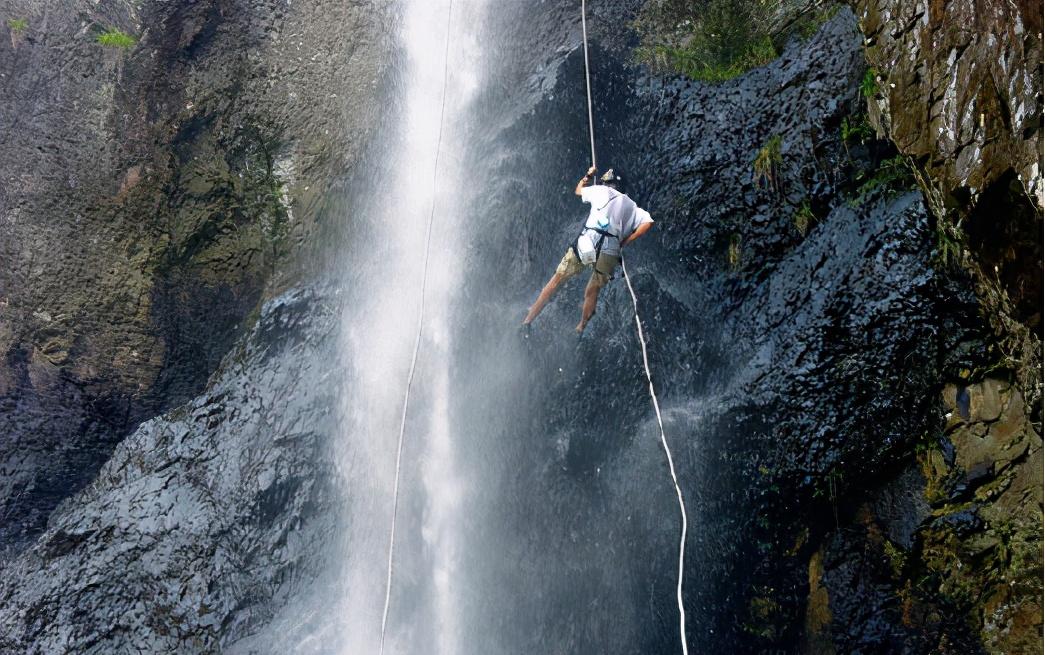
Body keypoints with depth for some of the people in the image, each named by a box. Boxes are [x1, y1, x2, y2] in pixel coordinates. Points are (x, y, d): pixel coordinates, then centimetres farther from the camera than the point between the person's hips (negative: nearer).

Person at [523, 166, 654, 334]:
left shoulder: (601, 190, 17)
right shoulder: (631, 206, 22)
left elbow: (578, 190, 35)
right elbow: (648, 222, 8)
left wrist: (587, 176, 52)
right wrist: (625, 242, 10)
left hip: (587, 243, -2)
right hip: (611, 251, 2)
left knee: (556, 280, 7)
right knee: (592, 292, 18)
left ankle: (527, 321, 6)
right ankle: (580, 330, 21)